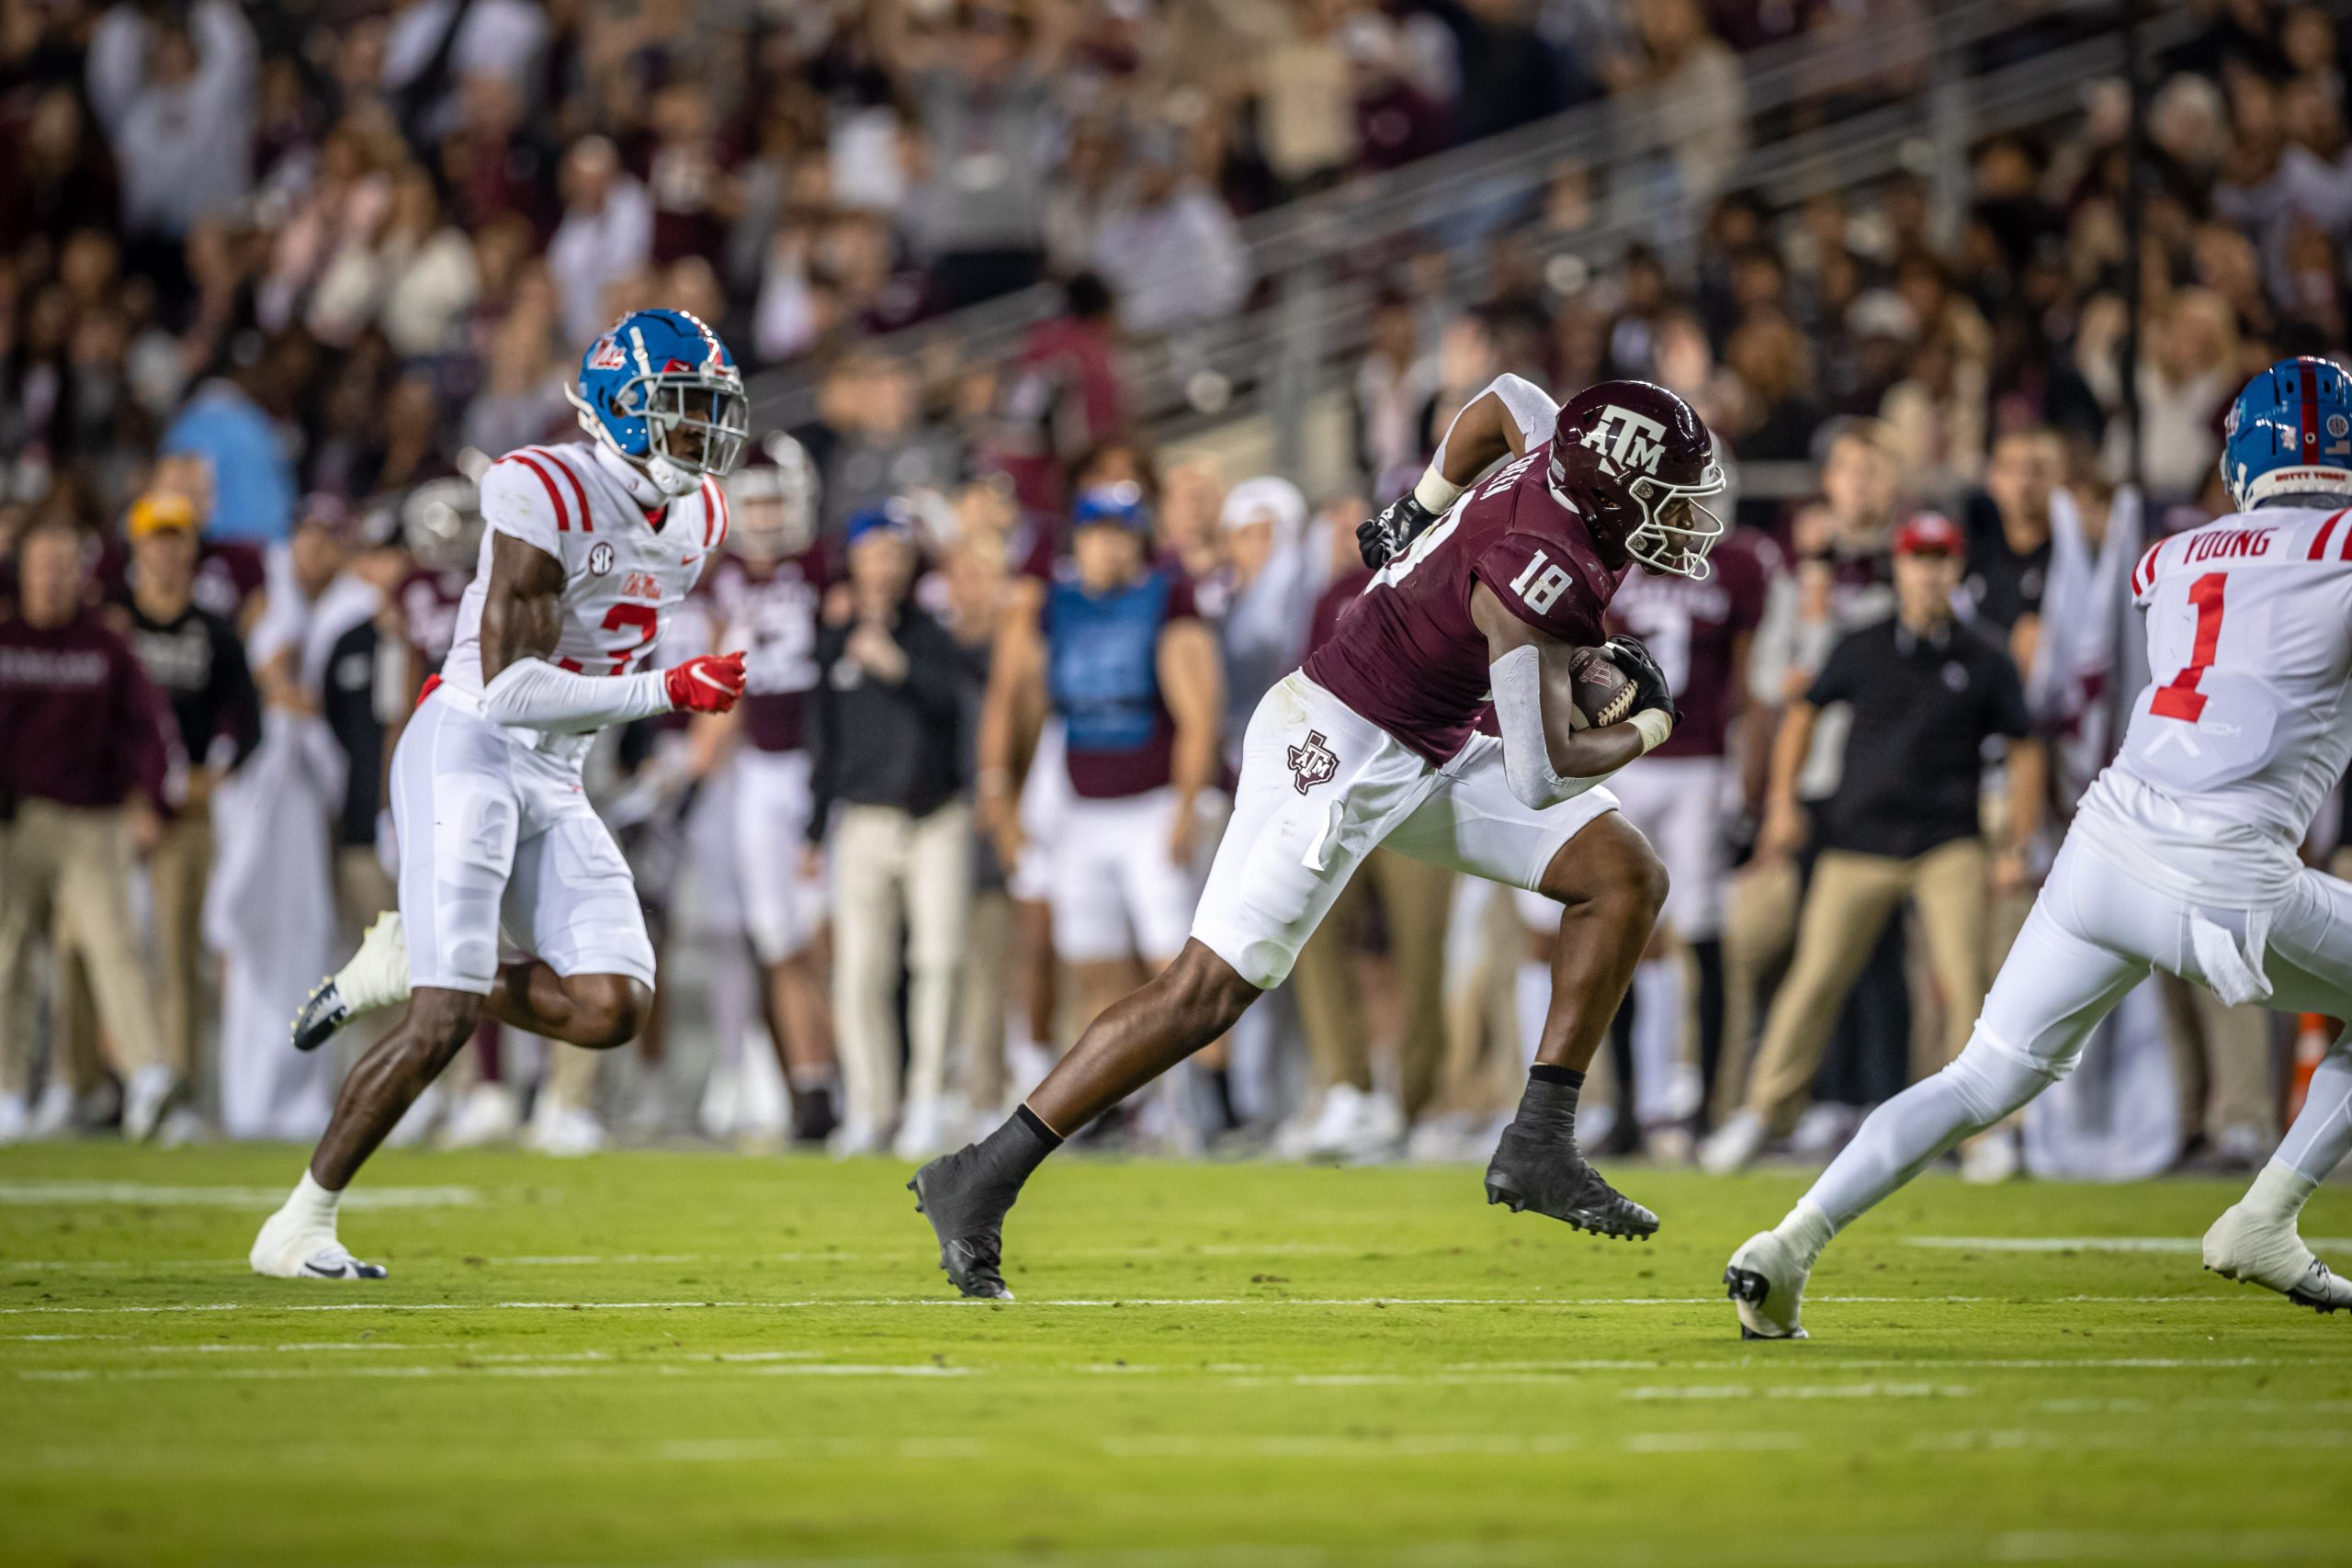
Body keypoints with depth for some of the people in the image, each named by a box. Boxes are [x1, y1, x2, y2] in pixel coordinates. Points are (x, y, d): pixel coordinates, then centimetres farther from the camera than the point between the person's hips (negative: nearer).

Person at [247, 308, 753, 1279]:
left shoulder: (697, 518, 8)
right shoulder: (547, 496, -18)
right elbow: (510, 689, -23)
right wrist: (668, 695, -26)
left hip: (554, 780, 8)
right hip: (468, 751, -8)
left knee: (613, 1010, -8)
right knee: (444, 1022, -14)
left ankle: (409, 966, 11)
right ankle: (299, 1229, -2)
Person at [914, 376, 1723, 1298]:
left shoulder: (1569, 461, -3)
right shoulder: (1542, 570, -29)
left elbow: (1506, 401, 21)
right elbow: (1541, 774, -26)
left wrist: (1426, 509, 30)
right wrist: (1644, 728, -8)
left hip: (1426, 756, 10)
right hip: (1339, 752, -10)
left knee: (1626, 879, 2)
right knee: (1207, 992, -9)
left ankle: (1539, 1150, 4)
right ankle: (979, 1181, -2)